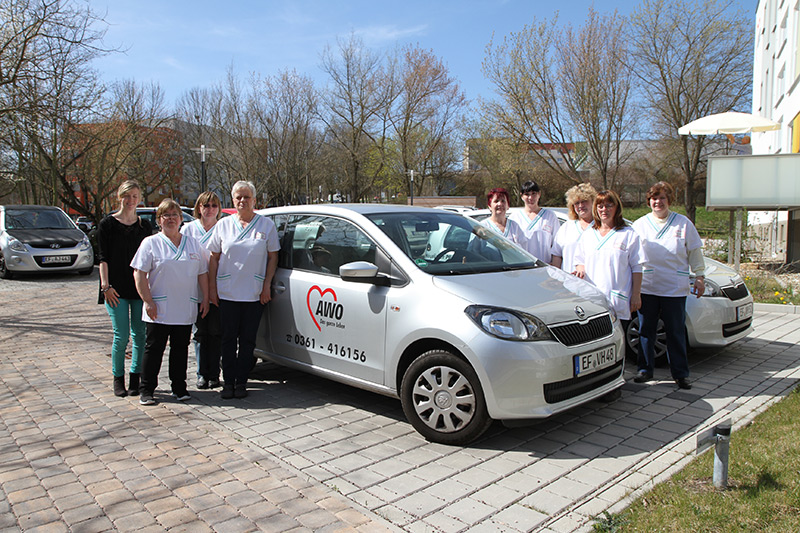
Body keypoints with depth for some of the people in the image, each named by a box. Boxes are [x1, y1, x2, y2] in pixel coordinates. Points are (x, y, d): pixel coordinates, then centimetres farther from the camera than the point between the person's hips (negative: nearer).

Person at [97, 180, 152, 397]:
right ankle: (118, 379, 13)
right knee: (121, 336, -3)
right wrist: (106, 286, -8)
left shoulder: (145, 225, 11)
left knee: (140, 335, 2)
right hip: (116, 289, -3)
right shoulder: (107, 224, 3)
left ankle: (136, 379, 13)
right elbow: (103, 257, 0)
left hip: (141, 287, 3)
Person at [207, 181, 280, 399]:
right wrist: (212, 287, 3)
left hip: (254, 294, -1)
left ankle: (241, 381, 14)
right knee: (229, 338, 5)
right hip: (227, 293, 1)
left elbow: (273, 257, 5)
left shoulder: (266, 225, 5)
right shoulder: (224, 225, 8)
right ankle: (228, 381, 14)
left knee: (248, 340, 3)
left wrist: (267, 286, -3)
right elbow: (214, 258, 10)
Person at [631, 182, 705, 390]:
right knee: (646, 331, 6)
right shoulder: (639, 225, 10)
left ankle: (680, 373, 13)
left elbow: (695, 252, 11)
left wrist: (699, 276, 6)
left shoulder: (683, 223, 8)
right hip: (646, 288, 1)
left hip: (675, 289, -1)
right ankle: (645, 369, 17)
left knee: (676, 332, 3)